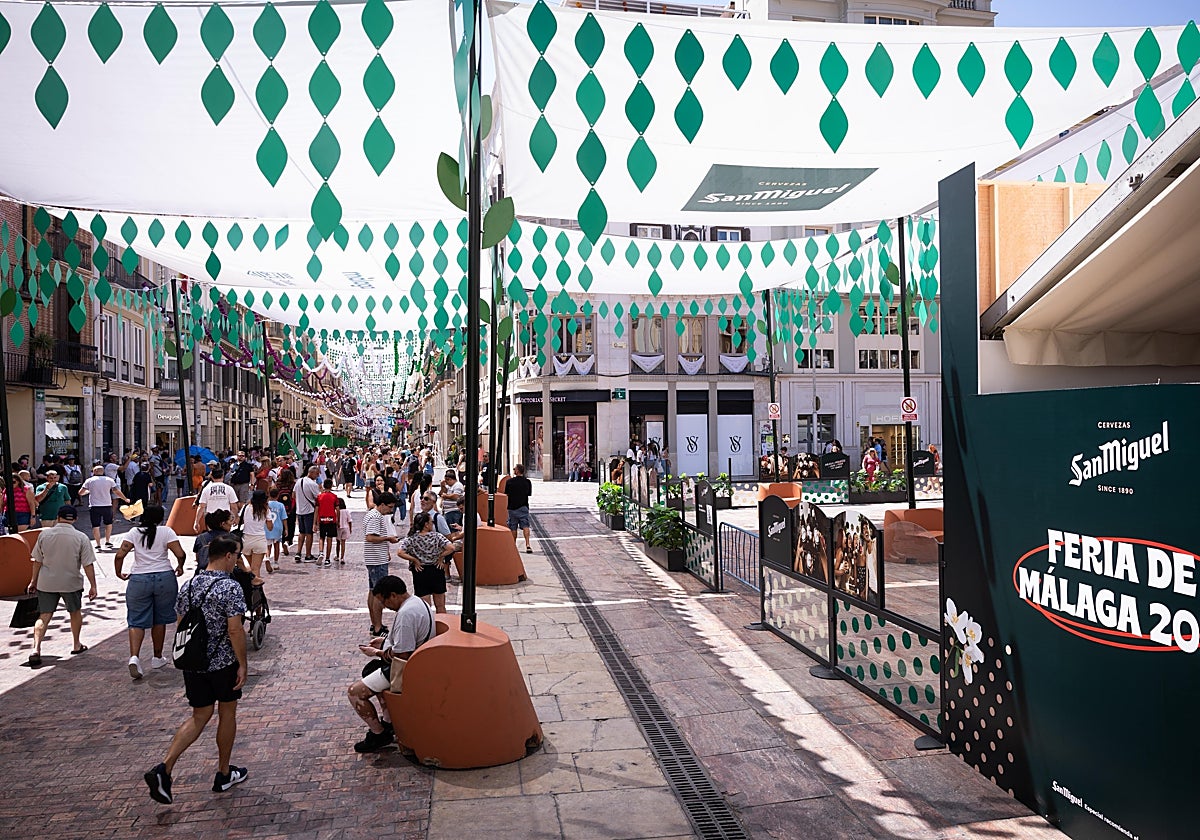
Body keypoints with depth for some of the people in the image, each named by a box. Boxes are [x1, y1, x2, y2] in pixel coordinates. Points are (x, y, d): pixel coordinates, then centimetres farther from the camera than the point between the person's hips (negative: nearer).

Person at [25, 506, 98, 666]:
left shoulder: (45, 534, -4)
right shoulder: (81, 538, -10)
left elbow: (38, 561, 3)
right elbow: (88, 565, -10)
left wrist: (33, 581, 15)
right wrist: (93, 586, -3)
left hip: (46, 583, 1)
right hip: (71, 582, -1)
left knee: (44, 616, 6)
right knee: (75, 612, 19)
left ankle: (36, 649, -9)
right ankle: (76, 645, 30)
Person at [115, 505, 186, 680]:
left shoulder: (134, 532, 3)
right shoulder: (166, 531, -1)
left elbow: (120, 555, -5)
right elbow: (180, 554, -10)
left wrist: (119, 573, 11)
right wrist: (180, 567, 9)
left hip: (139, 580, 1)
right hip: (164, 579, 0)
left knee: (136, 621, 5)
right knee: (159, 620, 13)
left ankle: (134, 657, -15)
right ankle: (157, 658, 23)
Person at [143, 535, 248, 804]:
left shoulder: (188, 586, 3)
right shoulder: (231, 587, -18)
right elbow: (234, 630, -21)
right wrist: (242, 664, -13)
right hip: (223, 662, -6)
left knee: (200, 716, 15)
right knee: (227, 714, 13)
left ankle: (164, 768, -1)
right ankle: (224, 774, 26)